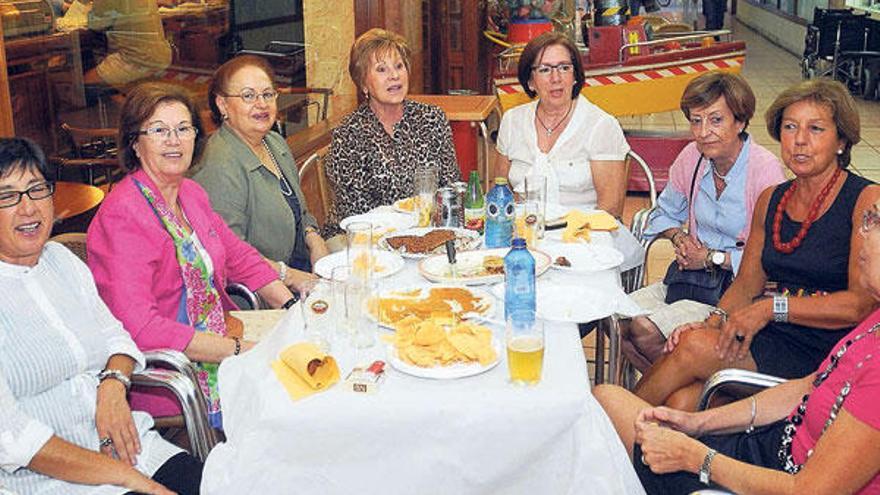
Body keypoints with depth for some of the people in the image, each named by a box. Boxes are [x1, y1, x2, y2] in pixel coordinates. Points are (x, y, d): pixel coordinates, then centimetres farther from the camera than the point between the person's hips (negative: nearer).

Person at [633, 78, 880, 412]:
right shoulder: (770, 200, 14)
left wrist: (773, 306, -17)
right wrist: (714, 322, -5)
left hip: (823, 354, -5)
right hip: (770, 336, 5)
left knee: (695, 347, -24)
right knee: (682, 401, -24)